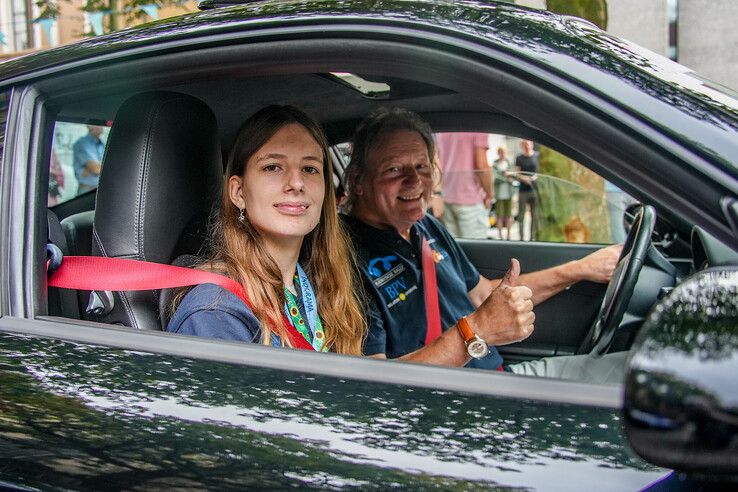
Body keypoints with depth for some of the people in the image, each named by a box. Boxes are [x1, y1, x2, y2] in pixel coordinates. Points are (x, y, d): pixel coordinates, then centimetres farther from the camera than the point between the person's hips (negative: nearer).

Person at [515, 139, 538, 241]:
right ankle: (521, 237, 6)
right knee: (521, 215, 0)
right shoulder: (519, 158, 9)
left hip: (535, 188, -1)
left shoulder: (537, 156, 5)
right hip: (523, 190, 1)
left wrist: (536, 177, -12)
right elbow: (517, 174, 7)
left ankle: (533, 236, 6)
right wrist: (523, 178, -14)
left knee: (534, 215, 0)